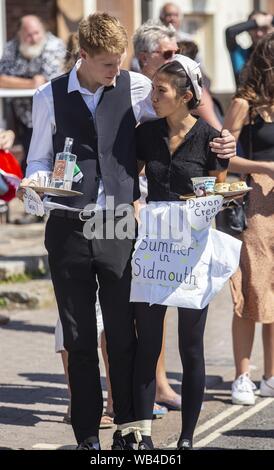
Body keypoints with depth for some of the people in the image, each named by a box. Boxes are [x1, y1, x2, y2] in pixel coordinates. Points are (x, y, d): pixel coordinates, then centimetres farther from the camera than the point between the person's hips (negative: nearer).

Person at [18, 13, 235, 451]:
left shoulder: (136, 87, 1)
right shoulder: (50, 98, 3)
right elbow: (39, 160, 10)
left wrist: (220, 141, -13)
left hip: (118, 227, 0)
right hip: (68, 230, 1)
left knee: (123, 334, 0)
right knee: (79, 339, 7)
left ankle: (127, 427, 14)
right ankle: (87, 435, 16)